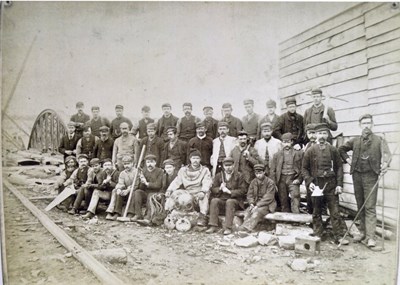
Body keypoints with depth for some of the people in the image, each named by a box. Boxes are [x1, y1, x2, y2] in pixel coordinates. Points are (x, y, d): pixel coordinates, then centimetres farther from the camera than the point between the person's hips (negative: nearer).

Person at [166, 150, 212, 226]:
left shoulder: (205, 170, 9)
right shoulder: (183, 170, 16)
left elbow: (207, 183, -8)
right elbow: (176, 181, 6)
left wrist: (202, 192, -29)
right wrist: (169, 190, -14)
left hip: (200, 196, -2)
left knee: (205, 194, -34)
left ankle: (203, 216, -35)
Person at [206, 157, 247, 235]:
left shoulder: (238, 176, 6)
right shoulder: (218, 176, 15)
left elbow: (243, 190, -3)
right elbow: (213, 189, 9)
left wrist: (230, 191, -13)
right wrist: (220, 188, -12)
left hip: (235, 200, -3)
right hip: (221, 200, 3)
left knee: (229, 202, -35)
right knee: (214, 201, -28)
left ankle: (228, 228, -35)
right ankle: (213, 226, -28)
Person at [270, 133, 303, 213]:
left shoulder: (299, 154, 7)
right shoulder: (277, 155, 11)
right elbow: (273, 170, 8)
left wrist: (299, 179, -8)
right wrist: (274, 184, 1)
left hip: (293, 179, -2)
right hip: (281, 180, 2)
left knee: (295, 197, -17)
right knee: (283, 201, 6)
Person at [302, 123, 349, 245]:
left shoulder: (333, 150, 3)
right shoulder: (310, 151, 1)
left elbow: (339, 167, 5)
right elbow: (304, 168, 4)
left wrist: (339, 184, -2)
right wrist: (309, 182, -8)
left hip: (331, 185, 0)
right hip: (316, 185, 0)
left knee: (335, 212, 1)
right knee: (316, 212, 9)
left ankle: (339, 236, 10)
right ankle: (318, 235, 21)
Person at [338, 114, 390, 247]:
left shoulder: (379, 140, 0)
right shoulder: (355, 141, 11)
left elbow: (386, 153, -13)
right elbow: (341, 149, 24)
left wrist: (385, 164, -33)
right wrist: (347, 159, 9)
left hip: (370, 176, -4)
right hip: (357, 175, 4)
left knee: (370, 207, -6)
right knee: (360, 206, 11)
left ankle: (370, 237, -4)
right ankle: (363, 232, 22)